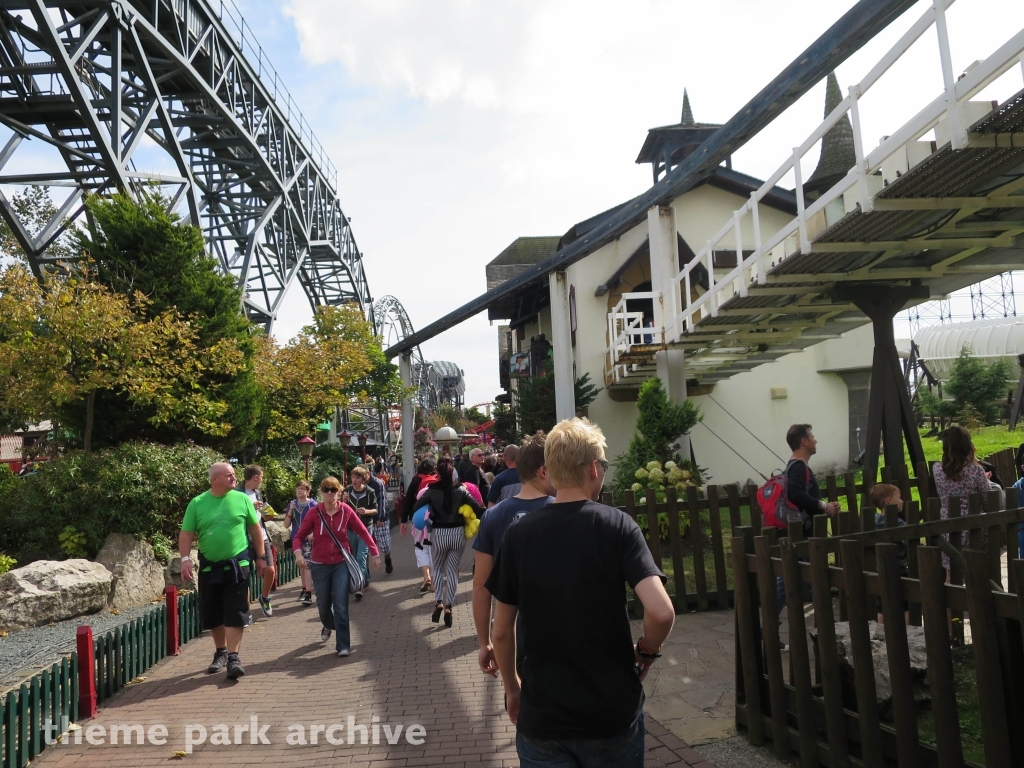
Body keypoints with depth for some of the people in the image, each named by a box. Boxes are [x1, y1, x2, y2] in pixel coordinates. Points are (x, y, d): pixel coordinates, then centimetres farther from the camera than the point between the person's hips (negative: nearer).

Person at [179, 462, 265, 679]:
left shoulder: (242, 499, 0)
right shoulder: (197, 503, 0)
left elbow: (255, 529, 6)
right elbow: (186, 534, 0)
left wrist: (260, 557, 6)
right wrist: (185, 559, -13)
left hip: (237, 565, -2)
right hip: (209, 567, 2)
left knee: (235, 613, -4)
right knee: (212, 614, 12)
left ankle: (233, 656, 1)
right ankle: (220, 652, 30)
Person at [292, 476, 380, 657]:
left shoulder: (346, 511, -8)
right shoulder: (314, 513, -9)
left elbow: (363, 532, -1)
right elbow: (300, 536, -6)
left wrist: (375, 553, -2)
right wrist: (298, 552, -26)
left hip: (341, 563, -1)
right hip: (320, 565, 1)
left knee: (341, 605, -8)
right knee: (323, 605, 15)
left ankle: (343, 645, 0)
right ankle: (328, 626, 49)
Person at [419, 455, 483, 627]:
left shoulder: (432, 490, -5)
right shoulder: (461, 490, -4)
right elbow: (478, 509, -9)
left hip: (438, 534, 0)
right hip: (457, 533, 0)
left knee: (438, 569, 19)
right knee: (452, 570, 11)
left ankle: (438, 603, 5)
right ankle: (448, 607, 7)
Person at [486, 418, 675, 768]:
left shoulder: (518, 534, -6)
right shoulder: (618, 526, -12)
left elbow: (502, 631, 0)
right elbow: (661, 613, -23)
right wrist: (647, 651, -3)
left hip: (541, 715, 1)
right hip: (613, 711, 0)